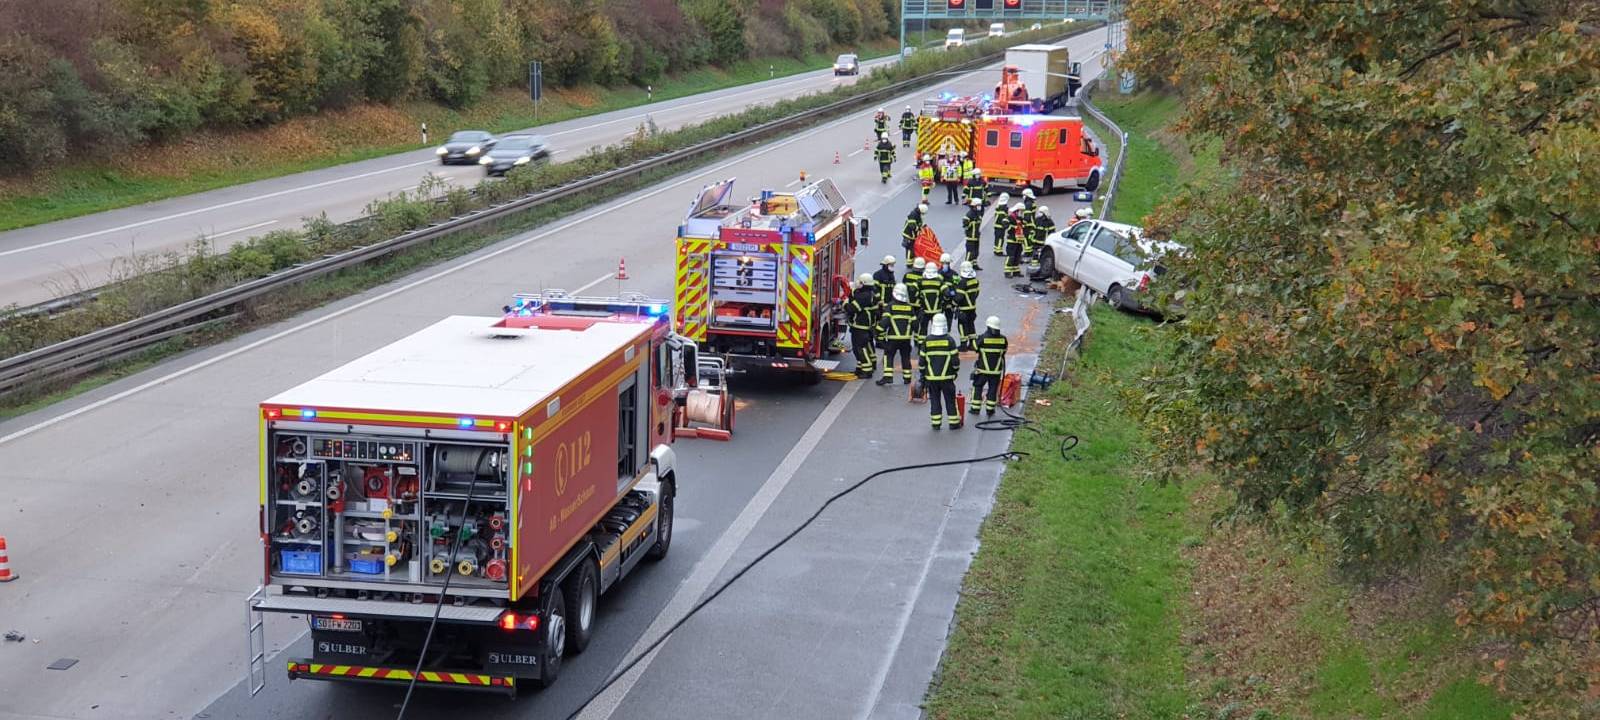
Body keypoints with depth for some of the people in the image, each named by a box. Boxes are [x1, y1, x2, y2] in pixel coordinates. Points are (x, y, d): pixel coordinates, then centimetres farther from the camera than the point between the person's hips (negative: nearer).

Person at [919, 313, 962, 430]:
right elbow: (955, 359, -7)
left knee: (934, 400, 10)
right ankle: (954, 423, 13)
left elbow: (921, 361, 1)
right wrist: (956, 370, 11)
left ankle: (936, 424, 11)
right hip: (946, 377, -2)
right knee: (950, 400, 8)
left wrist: (922, 374, 12)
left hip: (931, 377, 2)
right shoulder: (949, 340, -8)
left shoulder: (927, 341, -3)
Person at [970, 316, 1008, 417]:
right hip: (996, 370, 2)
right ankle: (990, 410, 13)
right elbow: (1003, 352, 9)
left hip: (983, 369, -2)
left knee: (977, 387, 13)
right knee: (993, 389, 10)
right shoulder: (1003, 339, -5)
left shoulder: (983, 338, -14)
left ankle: (975, 408, 13)